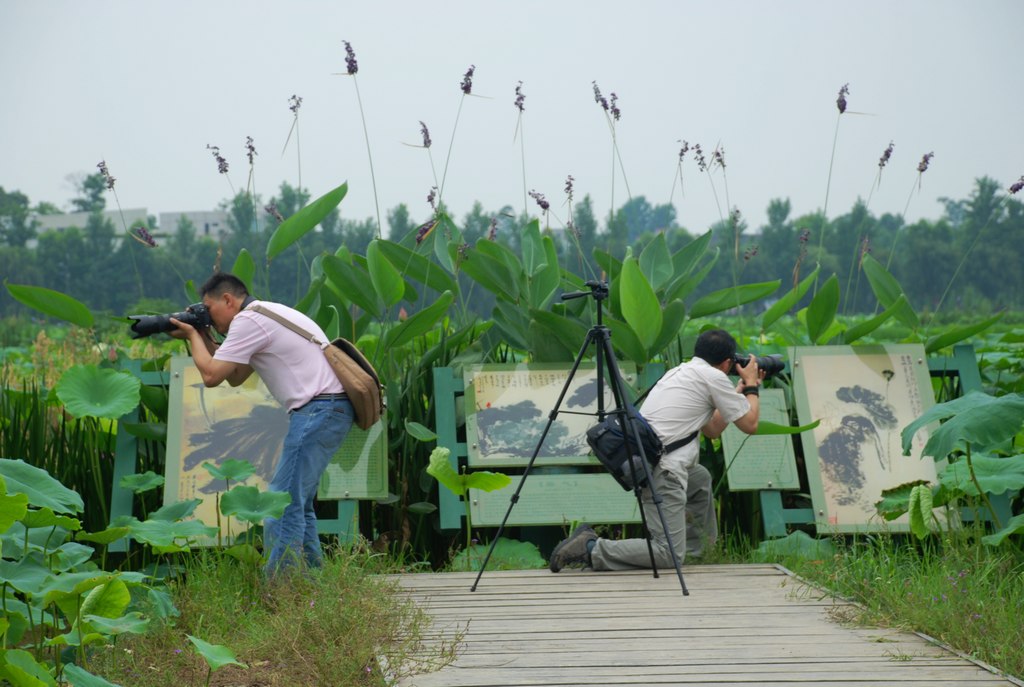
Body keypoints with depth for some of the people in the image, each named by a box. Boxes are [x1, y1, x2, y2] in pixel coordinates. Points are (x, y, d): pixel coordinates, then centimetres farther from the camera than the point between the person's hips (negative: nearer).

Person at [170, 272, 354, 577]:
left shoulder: (248, 320, -8)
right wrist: (205, 339, 21)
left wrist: (193, 335, 6)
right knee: (297, 500, 16)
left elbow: (211, 375, -10)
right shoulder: (265, 315, 24)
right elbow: (236, 378, 28)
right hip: (332, 407, 11)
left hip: (318, 409, -11)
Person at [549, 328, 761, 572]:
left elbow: (712, 430, 32)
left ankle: (699, 551, 35)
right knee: (670, 554, -11)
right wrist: (751, 386, 21)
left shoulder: (681, 371, 24)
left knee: (701, 479, 35)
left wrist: (740, 390, 36)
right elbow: (749, 424, 6)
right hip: (660, 467, -10)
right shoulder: (713, 377, -2)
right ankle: (591, 550, -17)